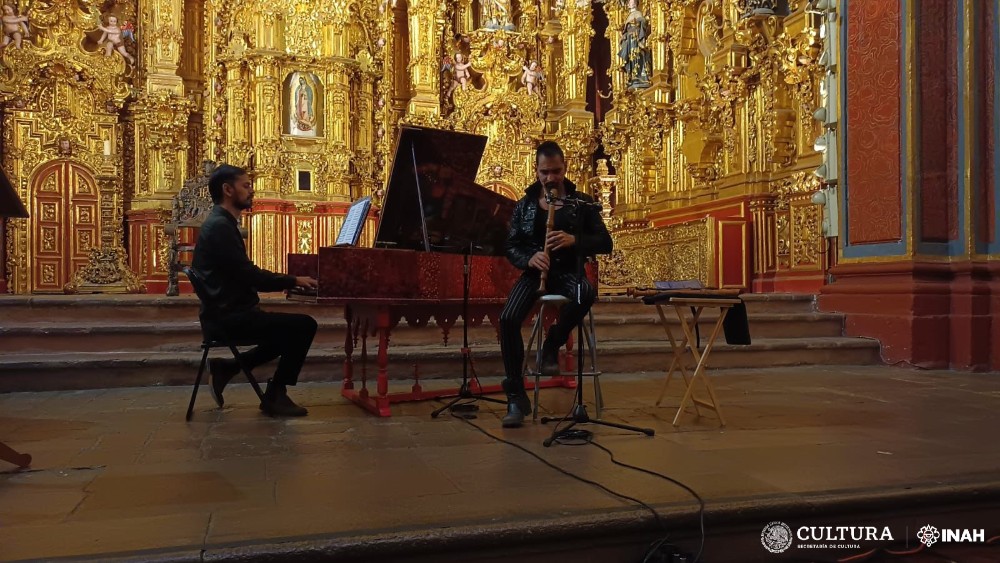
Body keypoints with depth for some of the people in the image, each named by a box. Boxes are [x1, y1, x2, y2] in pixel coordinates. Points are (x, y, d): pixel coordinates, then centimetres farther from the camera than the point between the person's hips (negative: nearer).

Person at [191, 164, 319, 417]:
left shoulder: (222, 223, 17)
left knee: (290, 332, 18)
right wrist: (294, 281, -11)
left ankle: (227, 367, 15)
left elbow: (244, 273, 21)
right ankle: (275, 395, -4)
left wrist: (288, 280, 12)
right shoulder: (220, 226, -16)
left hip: (228, 313, 10)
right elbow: (248, 275, -22)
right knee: (304, 325, -16)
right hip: (228, 317, -10)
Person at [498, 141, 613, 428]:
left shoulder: (582, 203, 7)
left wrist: (574, 240, -18)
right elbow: (511, 246, 6)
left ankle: (552, 344, -10)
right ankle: (516, 397, -17)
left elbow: (605, 243, 1)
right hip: (534, 271, 1)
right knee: (508, 319, -27)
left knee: (587, 293, -38)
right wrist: (529, 259, -17)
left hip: (567, 271, -1)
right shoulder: (524, 205, 11)